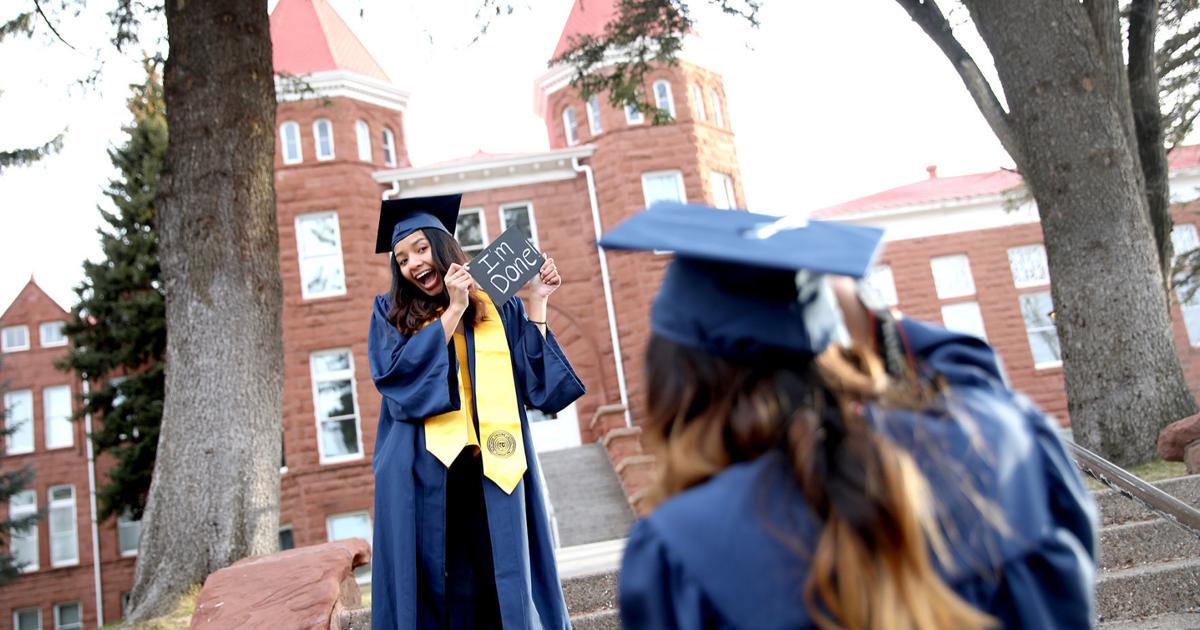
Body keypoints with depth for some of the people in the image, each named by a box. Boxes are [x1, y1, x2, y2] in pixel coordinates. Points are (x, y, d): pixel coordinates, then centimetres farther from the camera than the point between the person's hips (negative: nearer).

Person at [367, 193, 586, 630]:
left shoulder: (498, 307, 10)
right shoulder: (391, 314, 10)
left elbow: (536, 382, 0)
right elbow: (395, 375, -9)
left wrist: (536, 302, -2)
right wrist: (452, 311, -9)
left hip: (491, 472, 0)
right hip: (421, 476, 0)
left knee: (500, 585, 3)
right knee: (429, 588, 2)